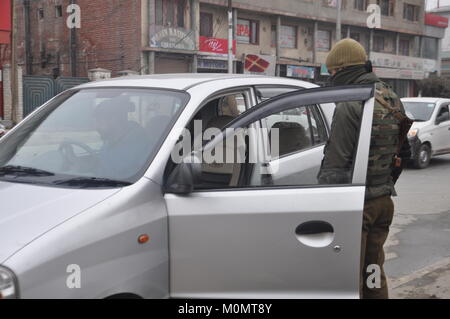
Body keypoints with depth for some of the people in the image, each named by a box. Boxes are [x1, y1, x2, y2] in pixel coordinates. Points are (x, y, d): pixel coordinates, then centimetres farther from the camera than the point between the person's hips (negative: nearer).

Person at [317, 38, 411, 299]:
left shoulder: (351, 106, -17)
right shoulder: (394, 101, 10)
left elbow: (335, 162, -19)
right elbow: (402, 151, 17)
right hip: (384, 201, 8)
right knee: (374, 272, 19)